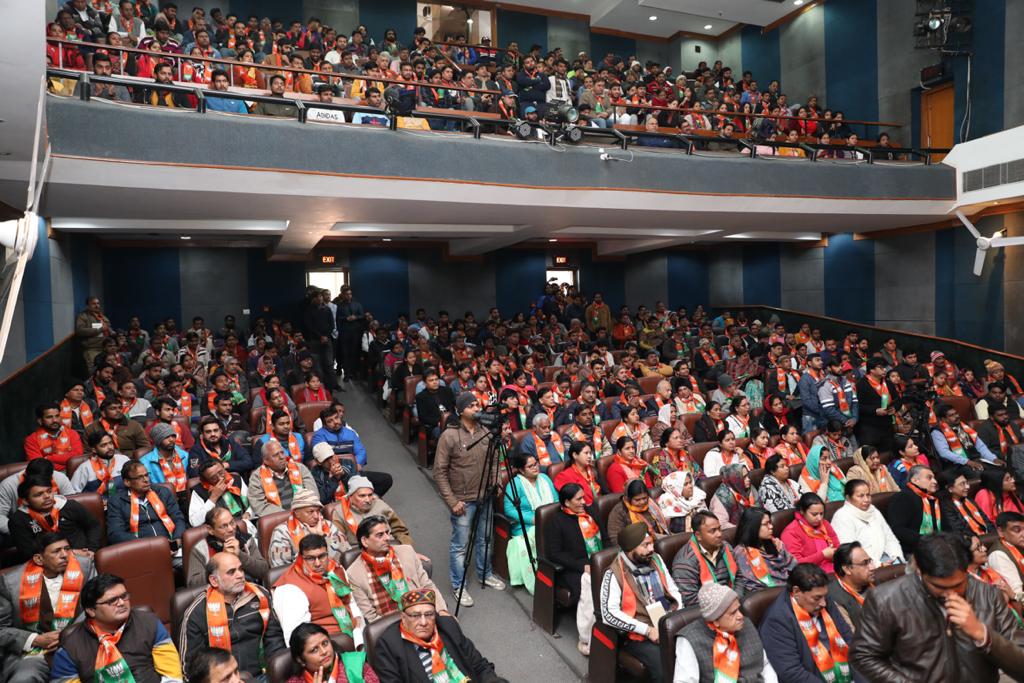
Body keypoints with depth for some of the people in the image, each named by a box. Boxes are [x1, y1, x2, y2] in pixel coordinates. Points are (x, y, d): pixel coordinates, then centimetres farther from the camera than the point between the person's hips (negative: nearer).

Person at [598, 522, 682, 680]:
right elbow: (609, 614, -17)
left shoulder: (656, 559, 10)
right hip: (640, 635, -5)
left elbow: (673, 590, 17)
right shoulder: (615, 575, -10)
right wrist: (647, 630, -18)